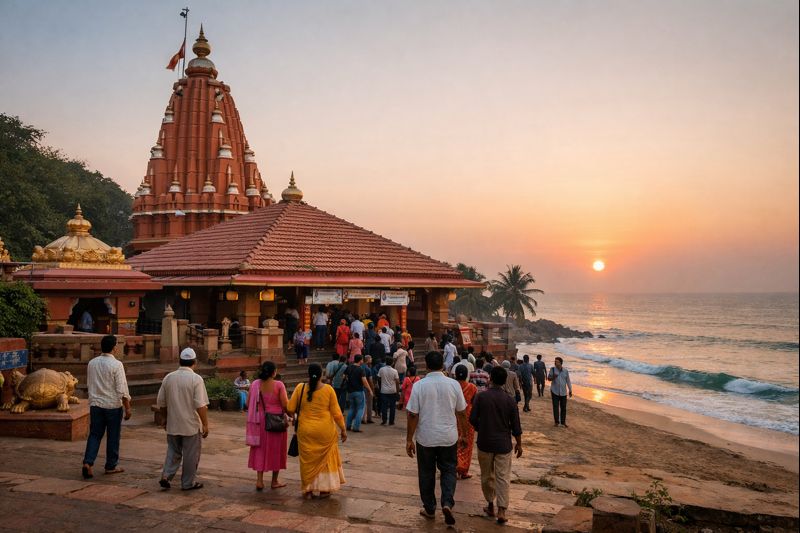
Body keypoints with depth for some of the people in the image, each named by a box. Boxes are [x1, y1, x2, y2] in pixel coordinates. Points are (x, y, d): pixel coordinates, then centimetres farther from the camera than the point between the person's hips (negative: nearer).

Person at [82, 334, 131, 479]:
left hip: (95, 404, 4)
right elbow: (122, 389, -15)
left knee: (94, 435, 10)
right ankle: (111, 466, 17)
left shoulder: (92, 363, 2)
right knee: (113, 437, 8)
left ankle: (88, 463, -5)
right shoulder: (116, 364, -15)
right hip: (113, 405, -4)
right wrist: (127, 408, -9)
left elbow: (88, 385, 13)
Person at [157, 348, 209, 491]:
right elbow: (201, 405, -18)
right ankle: (188, 483, 15)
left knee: (173, 452, 20)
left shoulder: (168, 378, 1)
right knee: (190, 455, 8)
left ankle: (166, 476, 8)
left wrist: (164, 418, 23)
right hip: (192, 425, -5)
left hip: (173, 425, 5)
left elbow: (161, 402, 9)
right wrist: (205, 425, -11)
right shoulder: (196, 379, -15)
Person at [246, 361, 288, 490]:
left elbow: (249, 404, 2)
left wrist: (254, 417, 19)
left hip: (260, 421, 3)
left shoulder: (255, 384, -2)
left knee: (260, 449, 13)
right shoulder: (278, 385, -13)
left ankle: (259, 480, 7)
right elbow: (285, 404, -13)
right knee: (276, 449, 11)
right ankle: (274, 481, 20)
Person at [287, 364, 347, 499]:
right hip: (325, 431, 0)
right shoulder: (328, 389, -8)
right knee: (325, 458, 16)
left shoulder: (300, 388, -7)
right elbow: (336, 413, -5)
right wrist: (343, 429, 6)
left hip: (306, 431, 0)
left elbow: (290, 409, -4)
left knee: (307, 459, 14)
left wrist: (295, 415, 19)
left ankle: (308, 490, 19)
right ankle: (324, 489, 21)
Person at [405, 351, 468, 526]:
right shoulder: (454, 384, -6)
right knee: (448, 470, 15)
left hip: (426, 438, -1)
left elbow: (413, 415, -10)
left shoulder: (419, 385, -11)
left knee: (427, 473, 14)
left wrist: (409, 439, -1)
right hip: (449, 437, 1)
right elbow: (461, 413, 2)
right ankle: (447, 503, -3)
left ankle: (429, 509, 24)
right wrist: (464, 434, 16)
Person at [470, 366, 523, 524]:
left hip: (485, 442, 0)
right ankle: (501, 511, -2)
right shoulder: (510, 401, -7)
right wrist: (519, 444, 12)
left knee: (487, 476, 16)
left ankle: (490, 505, 27)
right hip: (503, 444, 0)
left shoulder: (481, 397, -9)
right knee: (503, 477, 4)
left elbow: (472, 419, -7)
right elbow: (516, 426, -3)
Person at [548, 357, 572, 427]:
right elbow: (548, 378, -1)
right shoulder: (552, 369, -5)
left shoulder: (565, 371, -1)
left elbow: (568, 381, 6)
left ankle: (563, 422, 18)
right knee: (555, 407, 1)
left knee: (563, 407, 6)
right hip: (555, 391, -1)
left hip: (563, 392, 1)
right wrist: (553, 377, -23)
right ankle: (556, 422, 12)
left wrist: (570, 390, 6)